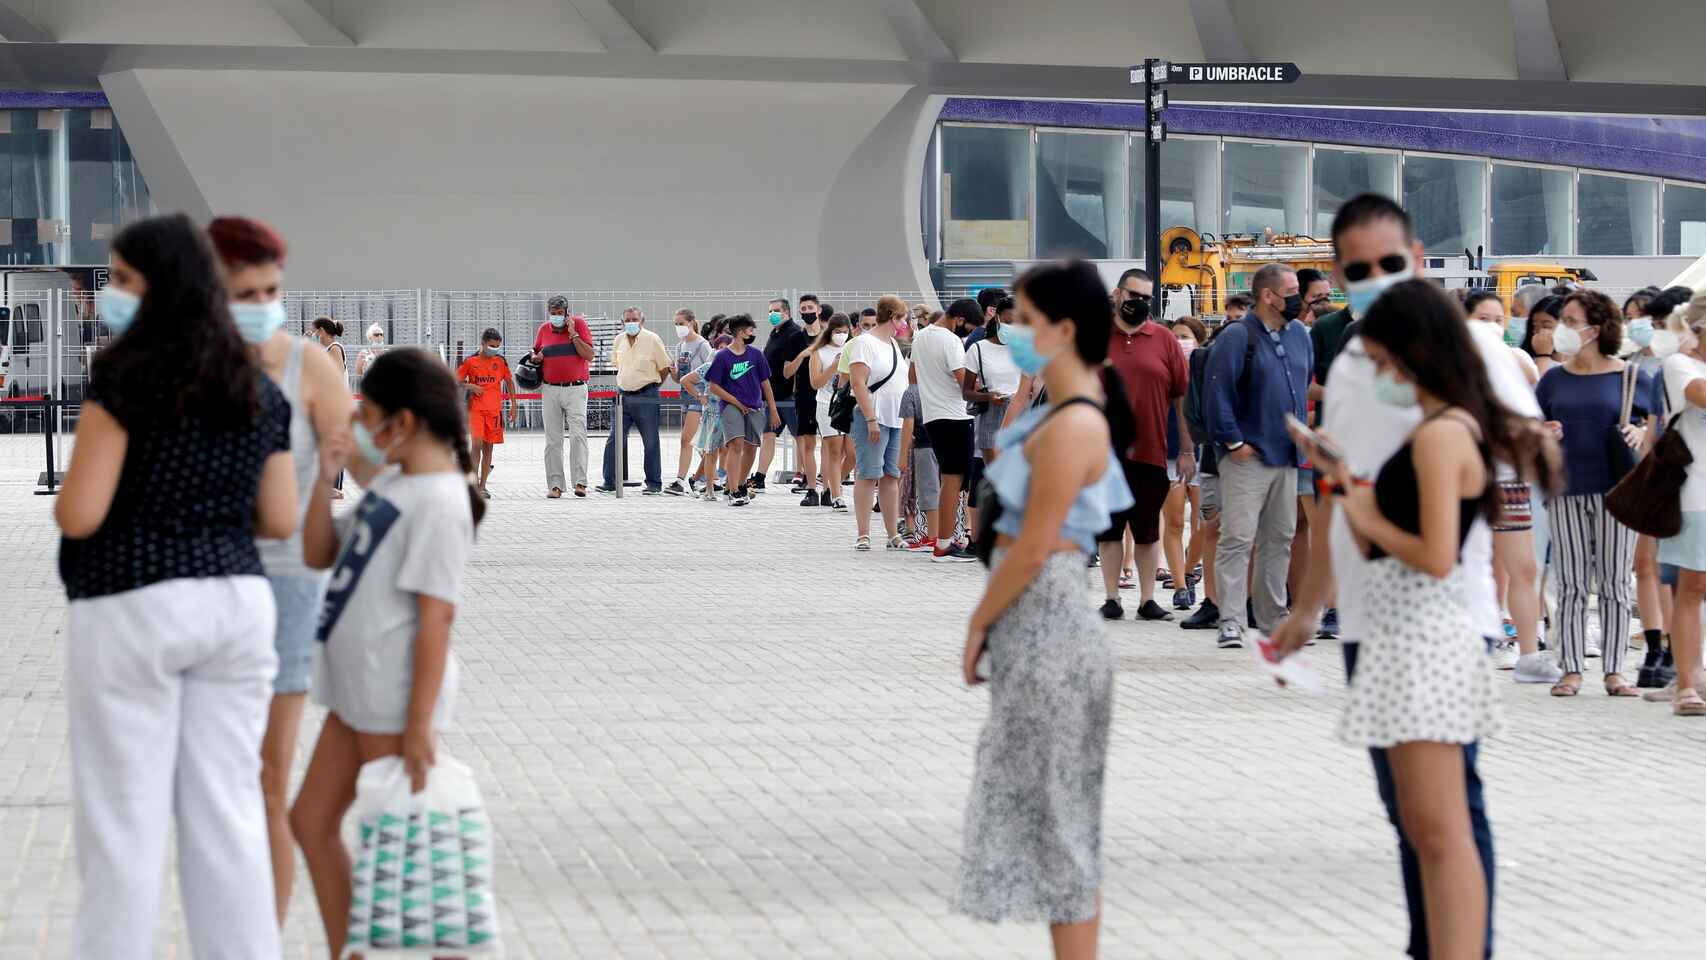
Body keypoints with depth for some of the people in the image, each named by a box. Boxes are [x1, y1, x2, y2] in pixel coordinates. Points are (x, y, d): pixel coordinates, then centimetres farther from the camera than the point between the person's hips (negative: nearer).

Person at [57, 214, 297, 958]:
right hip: (237, 602, 6)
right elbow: (280, 521, 11)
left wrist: (62, 499, 7)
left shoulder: (125, 375, -11)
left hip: (132, 609, -6)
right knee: (228, 812, 9)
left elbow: (80, 515, -14)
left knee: (122, 820, 1)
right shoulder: (260, 390, 9)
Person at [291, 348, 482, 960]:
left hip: (396, 702, -10)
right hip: (357, 694, 10)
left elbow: (436, 618, -20)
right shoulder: (389, 482, 11)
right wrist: (325, 471, 6)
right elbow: (318, 554, 17)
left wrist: (420, 726, -21)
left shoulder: (439, 502, -18)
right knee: (311, 821, 15)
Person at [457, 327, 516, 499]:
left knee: (488, 448, 5)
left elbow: (509, 382, 16)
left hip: (494, 409, 3)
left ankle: (482, 486, 12)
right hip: (476, 408, -3)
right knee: (477, 444, -16)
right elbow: (456, 380, 7)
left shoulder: (500, 362, 7)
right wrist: (469, 386, -12)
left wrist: (513, 406, 11)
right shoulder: (470, 362, 1)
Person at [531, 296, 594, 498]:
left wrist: (573, 334, -12)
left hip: (575, 389, -4)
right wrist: (536, 358, 1)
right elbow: (535, 354, 24)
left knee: (578, 435, -14)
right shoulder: (544, 329, 9)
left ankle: (580, 482, -16)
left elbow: (589, 355, -7)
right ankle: (555, 484, 6)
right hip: (550, 390, 4)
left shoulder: (579, 324, 0)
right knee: (553, 440, 3)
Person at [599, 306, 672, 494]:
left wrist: (652, 385, 6)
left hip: (646, 397, -5)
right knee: (614, 441, 1)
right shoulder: (619, 340, 8)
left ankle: (654, 484, 8)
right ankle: (610, 482, 6)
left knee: (651, 443, 2)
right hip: (623, 396, 5)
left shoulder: (652, 339, -7)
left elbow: (664, 369, -1)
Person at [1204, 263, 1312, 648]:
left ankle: (1274, 616, 20)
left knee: (1279, 539, 12)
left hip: (1287, 456, 7)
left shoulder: (1299, 335, 12)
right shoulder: (1238, 337, -10)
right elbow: (1217, 391, -14)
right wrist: (1233, 441, -16)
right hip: (1247, 457, -7)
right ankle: (1230, 621, -10)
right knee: (1238, 538, -10)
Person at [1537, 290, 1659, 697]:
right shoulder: (1554, 379, 10)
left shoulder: (1630, 376, 1)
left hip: (1616, 489, -2)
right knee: (1572, 583, 3)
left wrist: (1639, 434, -13)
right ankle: (1572, 670, 7)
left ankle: (1614, 671, 7)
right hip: (1567, 489, 2)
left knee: (1615, 583, 1)